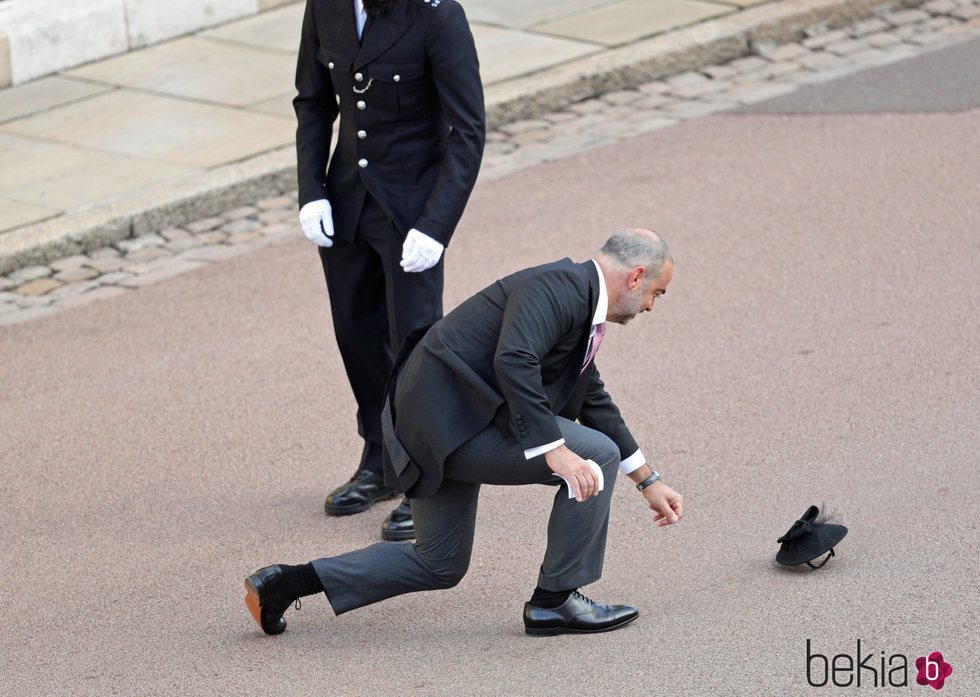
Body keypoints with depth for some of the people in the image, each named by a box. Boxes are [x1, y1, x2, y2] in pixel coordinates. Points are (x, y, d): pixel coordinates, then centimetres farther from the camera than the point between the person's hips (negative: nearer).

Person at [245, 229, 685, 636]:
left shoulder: (579, 302, 17)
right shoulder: (558, 288, -14)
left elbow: (594, 403, 29)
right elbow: (513, 361, -31)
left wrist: (648, 483, 32)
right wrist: (554, 450, -31)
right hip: (451, 422, -11)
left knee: (439, 565, 20)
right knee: (595, 457, -9)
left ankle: (285, 583, 18)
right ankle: (555, 600, 1)